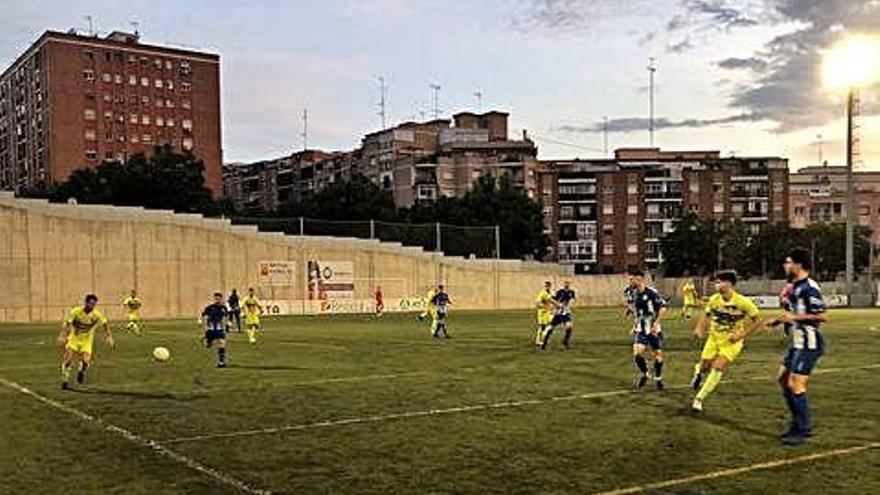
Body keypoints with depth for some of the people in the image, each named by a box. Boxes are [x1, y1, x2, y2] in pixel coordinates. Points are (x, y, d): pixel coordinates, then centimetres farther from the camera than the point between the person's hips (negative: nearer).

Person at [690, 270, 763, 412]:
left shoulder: (743, 302, -20)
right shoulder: (714, 299, -9)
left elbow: (758, 320, -11)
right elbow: (706, 315, 7)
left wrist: (742, 335, -19)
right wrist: (699, 328, -13)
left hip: (731, 342, -3)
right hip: (714, 338, 3)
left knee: (718, 368, -18)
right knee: (704, 367, 5)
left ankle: (699, 399, -8)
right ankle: (698, 370, 46)